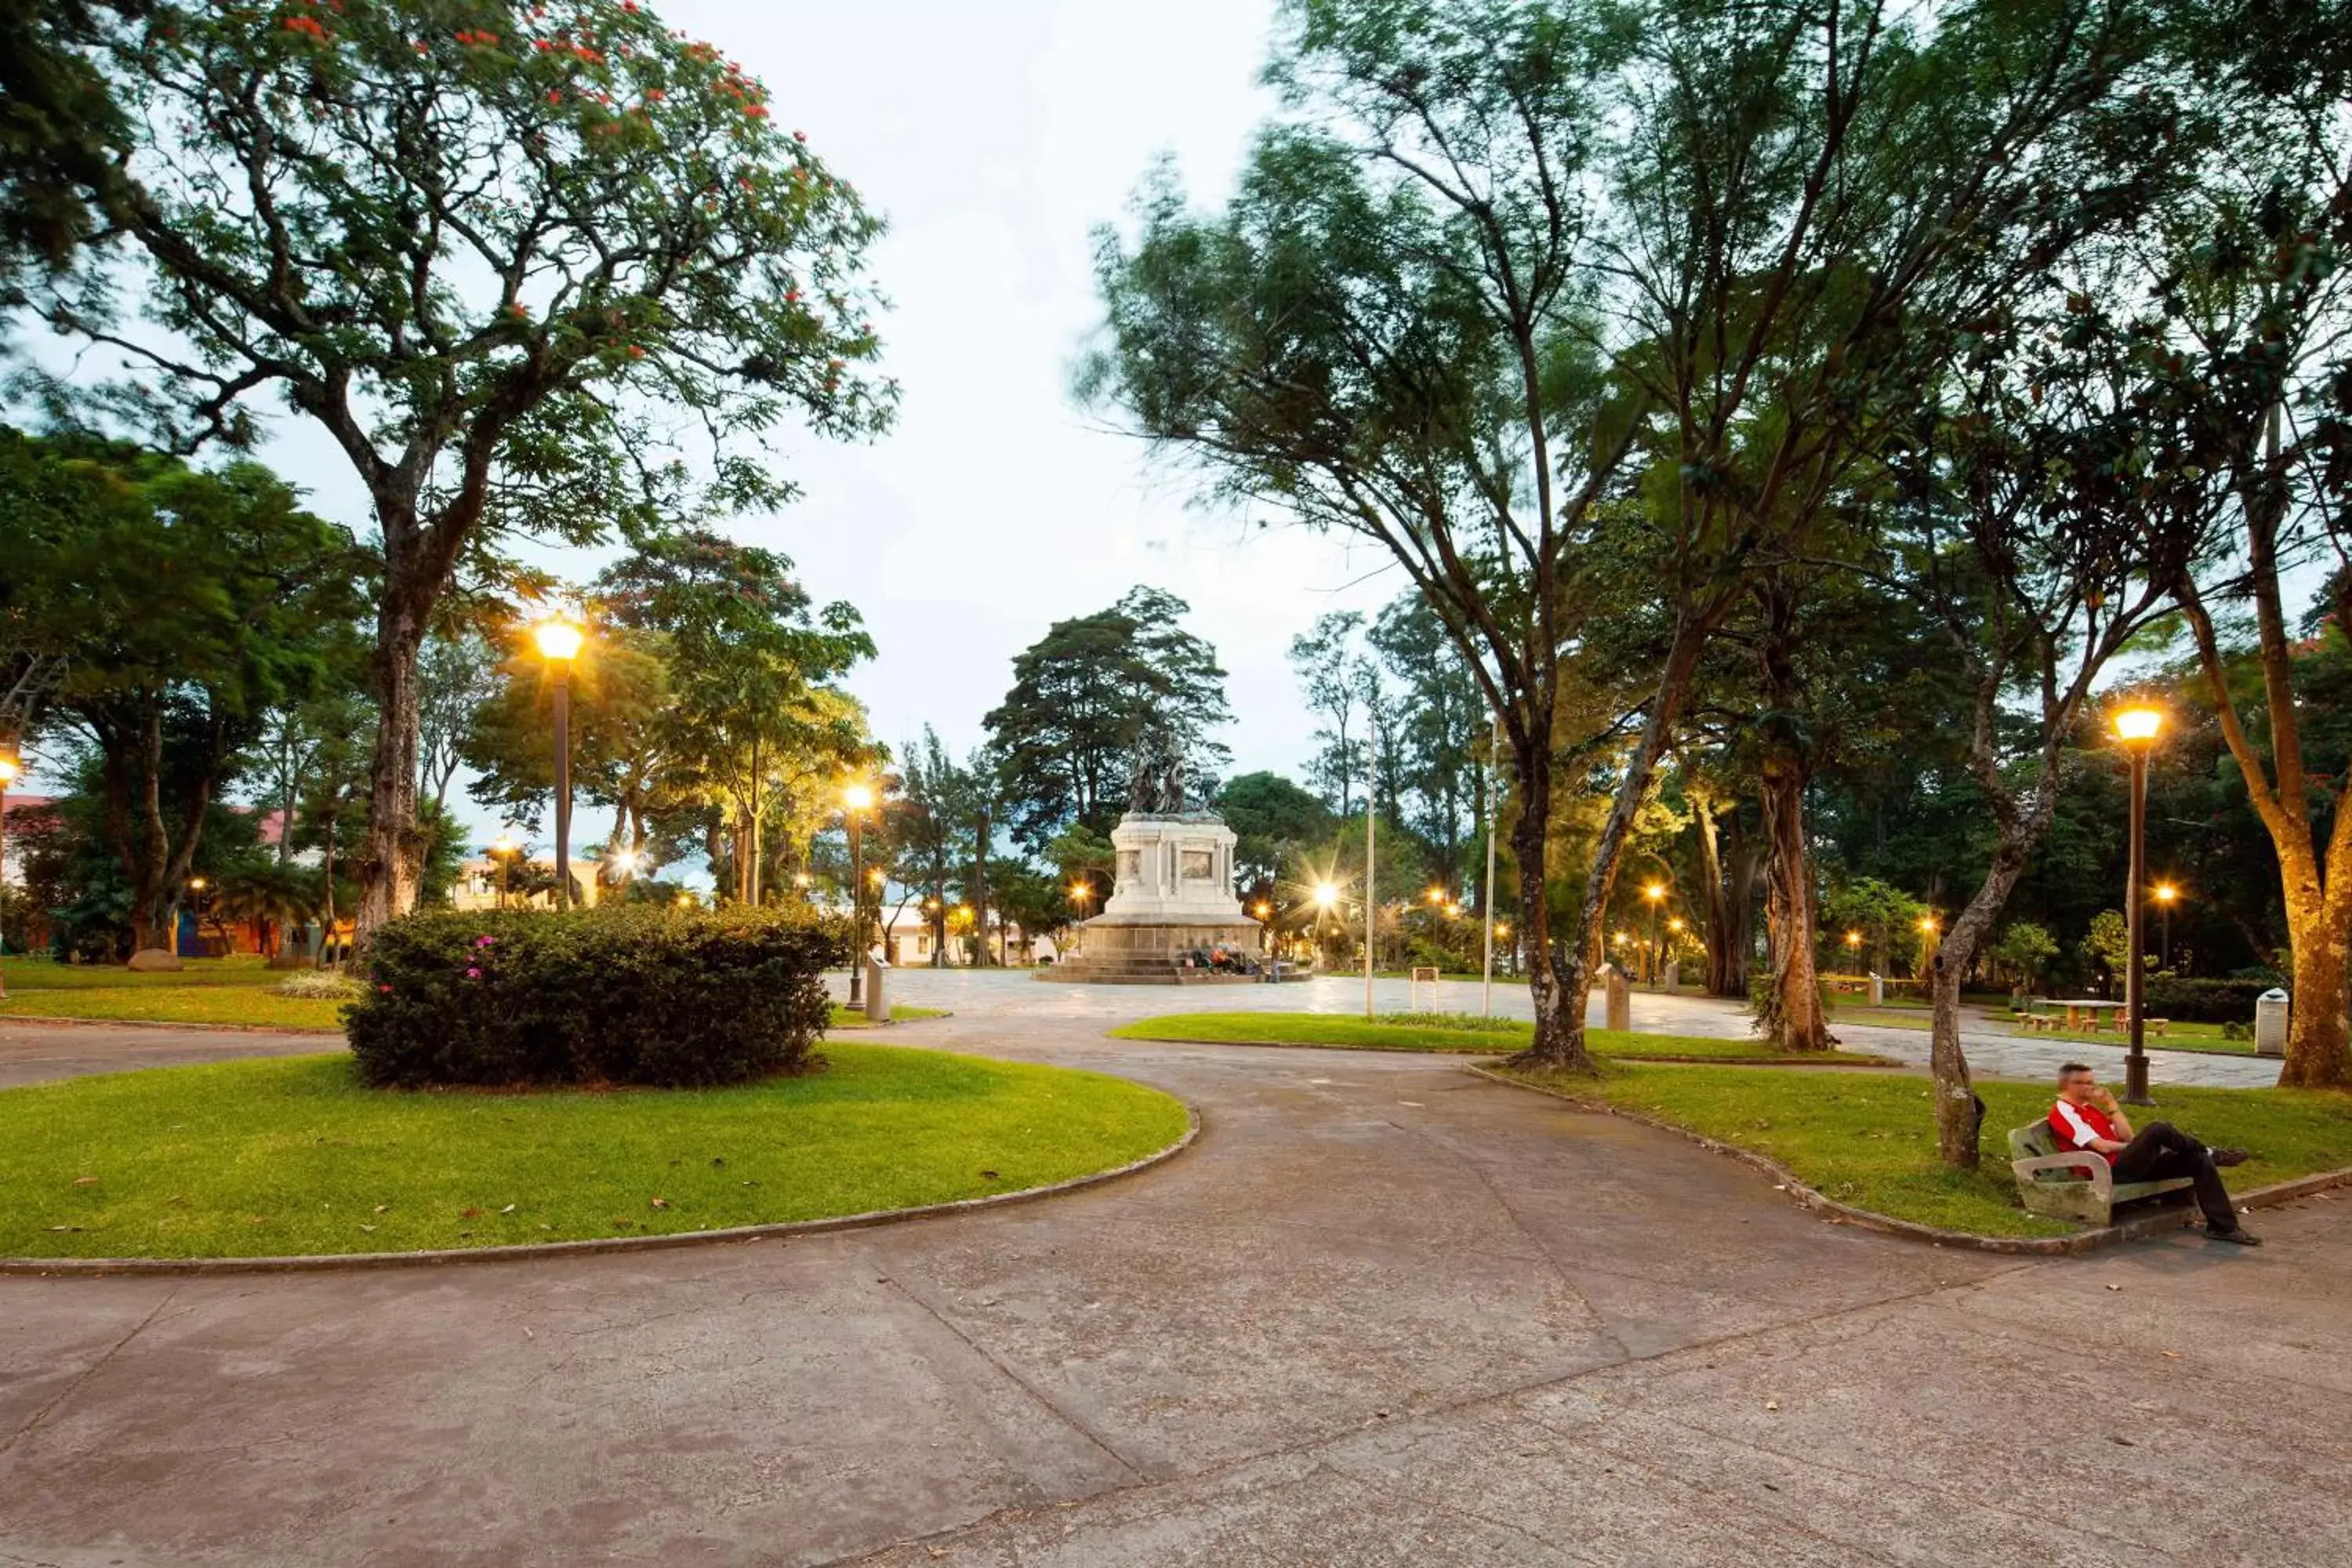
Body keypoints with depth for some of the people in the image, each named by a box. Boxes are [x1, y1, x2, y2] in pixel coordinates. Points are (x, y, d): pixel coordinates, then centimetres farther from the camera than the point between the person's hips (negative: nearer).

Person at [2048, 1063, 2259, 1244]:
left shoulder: (2090, 1108, 22)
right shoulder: (2063, 1112, -9)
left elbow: (2128, 1137, 13)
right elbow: (2102, 1146, -15)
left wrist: (2111, 1105, 8)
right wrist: (2129, 1146, 3)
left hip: (2127, 1164, 10)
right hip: (2111, 1170, -10)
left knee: (2200, 1162, -1)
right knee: (2157, 1129, -25)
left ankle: (2223, 1226, 1)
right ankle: (2211, 1153, 3)